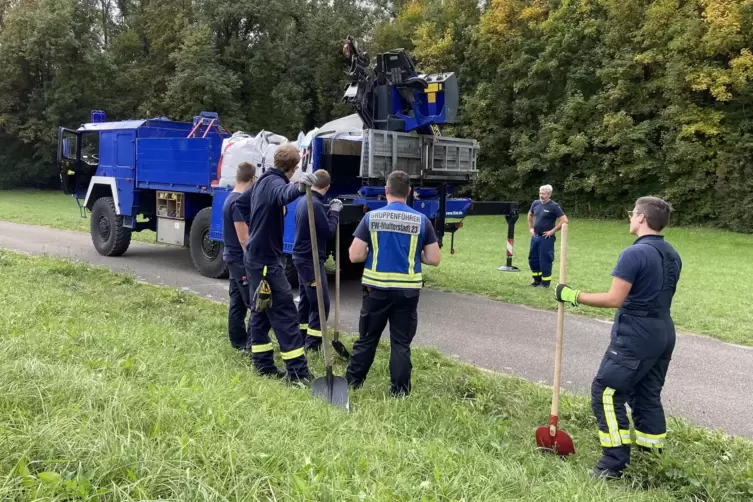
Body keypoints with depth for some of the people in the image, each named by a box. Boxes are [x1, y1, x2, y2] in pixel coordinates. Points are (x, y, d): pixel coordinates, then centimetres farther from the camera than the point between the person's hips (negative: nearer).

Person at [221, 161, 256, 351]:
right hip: (241, 259, -10)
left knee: (238, 301, 14)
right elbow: (243, 238, -22)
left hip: (234, 257, 10)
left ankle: (238, 340, 22)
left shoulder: (232, 198, 10)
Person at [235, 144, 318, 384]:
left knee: (261, 311, 15)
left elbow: (241, 202, 28)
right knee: (286, 315, -9)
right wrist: (299, 188, -64)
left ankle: (263, 364, 23)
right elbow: (284, 194, -44)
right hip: (267, 260, -10)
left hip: (255, 256, 10)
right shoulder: (274, 182, -18)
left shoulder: (262, 181, 12)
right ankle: (298, 373, -7)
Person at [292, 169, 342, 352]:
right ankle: (312, 344, -6)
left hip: (302, 257, 10)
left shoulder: (303, 201, 10)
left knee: (306, 300, 16)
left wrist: (330, 210, 9)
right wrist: (335, 211, -7)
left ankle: (301, 338, 23)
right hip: (311, 259, -10)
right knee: (321, 303, -6)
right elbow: (329, 232, -18)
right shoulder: (315, 204, -21)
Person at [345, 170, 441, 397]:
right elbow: (433, 259, -1)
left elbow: (354, 256, -5)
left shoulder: (371, 217, -4)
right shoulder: (422, 220, -2)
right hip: (407, 290, 0)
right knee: (401, 343, 9)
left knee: (366, 339, 14)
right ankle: (399, 392, 14)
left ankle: (351, 383, 26)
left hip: (376, 288, 0)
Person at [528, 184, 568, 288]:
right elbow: (530, 215, 25)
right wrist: (530, 228, 16)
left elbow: (564, 220, -17)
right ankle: (537, 280, 29)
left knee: (545, 260, -1)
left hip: (546, 238, -7)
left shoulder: (554, 206, -13)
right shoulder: (536, 203, 5)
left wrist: (552, 231, -15)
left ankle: (545, 282, 12)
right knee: (532, 259, 13)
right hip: (535, 236, 7)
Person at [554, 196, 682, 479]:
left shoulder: (634, 254, -19)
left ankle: (614, 463, -2)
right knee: (647, 394, 19)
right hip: (664, 335, 9)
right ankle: (651, 453, 26)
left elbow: (614, 299, -22)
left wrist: (574, 296, -14)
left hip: (635, 337, -9)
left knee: (606, 393, -3)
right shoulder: (672, 255, 9)